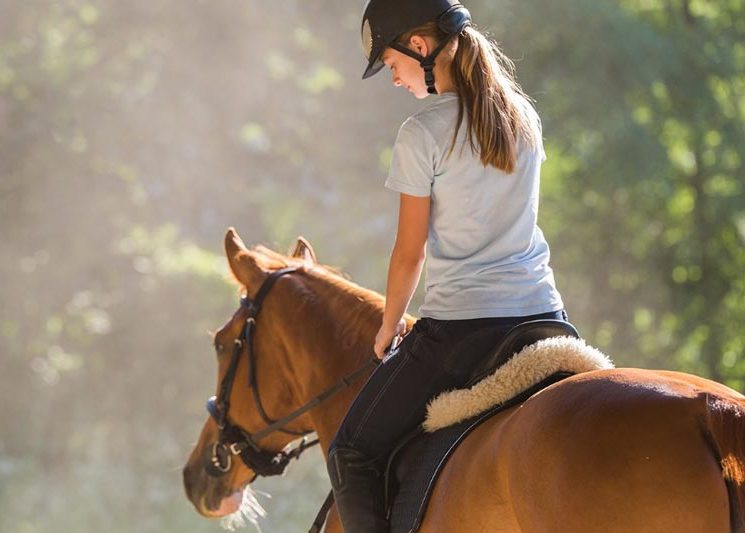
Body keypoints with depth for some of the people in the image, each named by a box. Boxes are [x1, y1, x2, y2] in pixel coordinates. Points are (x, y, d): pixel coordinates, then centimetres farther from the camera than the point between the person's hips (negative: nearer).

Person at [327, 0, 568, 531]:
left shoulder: (424, 134, -10)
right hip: (544, 317, 6)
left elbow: (410, 252, -5)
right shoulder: (524, 118, 10)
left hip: (460, 328, -6)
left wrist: (389, 327, 12)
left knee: (352, 455, 5)